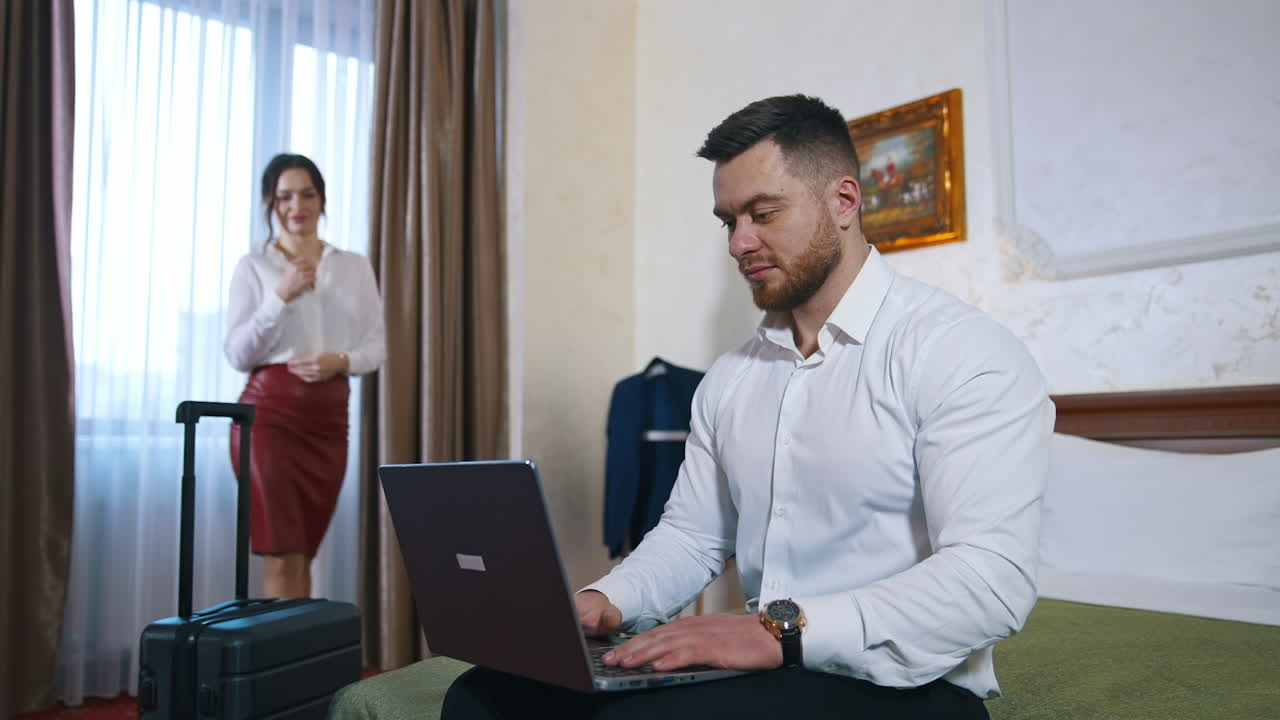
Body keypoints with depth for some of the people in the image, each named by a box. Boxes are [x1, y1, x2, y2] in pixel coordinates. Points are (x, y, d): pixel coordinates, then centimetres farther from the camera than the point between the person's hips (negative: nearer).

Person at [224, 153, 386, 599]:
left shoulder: (355, 266, 10)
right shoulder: (253, 266, 2)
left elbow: (378, 344, 9)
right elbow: (238, 355, -4)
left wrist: (343, 361, -11)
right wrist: (281, 297, -14)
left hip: (329, 417, 3)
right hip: (269, 413, -3)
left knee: (303, 556, 11)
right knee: (282, 558, -6)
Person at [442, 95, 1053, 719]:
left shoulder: (960, 352, -10)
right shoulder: (728, 379, 13)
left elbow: (992, 580, -20)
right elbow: (691, 534, 15)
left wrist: (784, 629, -29)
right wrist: (609, 600, -5)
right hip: (757, 670, 6)